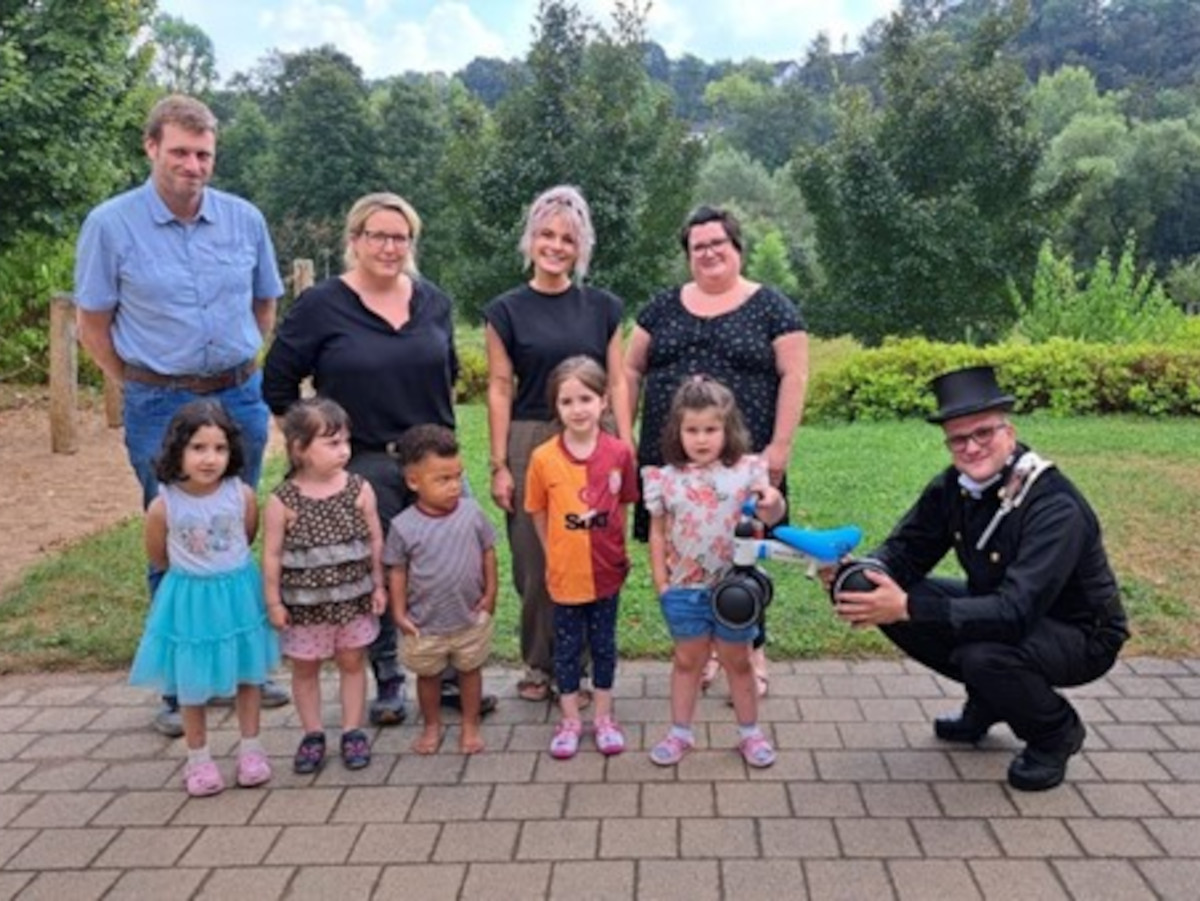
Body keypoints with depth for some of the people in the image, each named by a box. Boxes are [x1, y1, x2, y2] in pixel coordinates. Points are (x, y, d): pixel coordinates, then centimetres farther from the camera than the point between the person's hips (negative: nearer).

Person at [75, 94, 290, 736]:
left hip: (240, 398, 3)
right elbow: (92, 323, 1)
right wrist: (141, 386, 2)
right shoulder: (110, 224, -6)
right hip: (160, 406, -3)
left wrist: (238, 365, 10)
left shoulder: (245, 219, 1)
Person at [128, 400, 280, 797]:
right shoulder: (163, 506, -20)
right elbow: (158, 557, -1)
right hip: (189, 600, -1)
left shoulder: (242, 495, -17)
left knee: (248, 674, 14)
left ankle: (250, 749, 32)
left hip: (238, 594, 1)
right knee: (192, 683, 12)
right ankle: (198, 759, 30)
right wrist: (193, 571, 9)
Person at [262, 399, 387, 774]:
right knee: (304, 668, 12)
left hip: (352, 598, 1)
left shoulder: (359, 489, -8)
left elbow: (375, 540, -1)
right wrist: (274, 601, -6)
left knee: (352, 662, 12)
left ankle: (352, 732, 26)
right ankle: (312, 735, 28)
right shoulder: (282, 501, -13)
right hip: (304, 602, -1)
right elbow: (272, 554, -8)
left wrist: (379, 585, 1)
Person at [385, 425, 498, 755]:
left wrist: (490, 592, -1)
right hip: (425, 623, -1)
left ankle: (470, 725, 36)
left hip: (471, 617, 1)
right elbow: (397, 571, -6)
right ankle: (432, 726, 41)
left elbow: (488, 552, 0)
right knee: (428, 675, 19)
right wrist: (399, 613, -7)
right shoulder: (404, 526, -16)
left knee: (470, 670, 17)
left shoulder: (471, 512, -11)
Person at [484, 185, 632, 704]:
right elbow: (500, 389, 1)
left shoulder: (602, 307, 7)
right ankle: (539, 664, 22)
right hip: (530, 444, -1)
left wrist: (627, 449, 1)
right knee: (535, 560, 4)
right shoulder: (506, 311, 4)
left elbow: (617, 382, 7)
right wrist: (499, 465, -2)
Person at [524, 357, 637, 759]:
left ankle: (603, 717, 32)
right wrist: (556, 555, 3)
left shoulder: (620, 453, -11)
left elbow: (622, 506, 2)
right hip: (565, 572, -1)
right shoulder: (543, 458, -12)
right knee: (567, 646, 13)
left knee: (604, 644, 15)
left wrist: (613, 549, 3)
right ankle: (570, 720, 30)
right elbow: (539, 515, 0)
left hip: (607, 570, 1)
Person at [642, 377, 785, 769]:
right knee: (687, 660, 15)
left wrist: (774, 503, -35)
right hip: (684, 588, 1)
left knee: (737, 661, 14)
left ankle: (750, 732, 30)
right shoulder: (666, 479, -3)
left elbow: (769, 517, -12)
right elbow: (657, 533, 3)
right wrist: (660, 581, -1)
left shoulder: (746, 470, -7)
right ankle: (680, 732, 28)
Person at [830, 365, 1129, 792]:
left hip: (1080, 635, -7)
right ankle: (987, 702, 12)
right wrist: (863, 576, -28)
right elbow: (904, 551, -4)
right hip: (999, 608, 7)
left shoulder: (1055, 506, -30)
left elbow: (1016, 612, -39)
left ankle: (1057, 732, -1)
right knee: (894, 602, -11)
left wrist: (908, 608, -44)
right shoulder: (953, 487, -10)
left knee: (984, 655, -36)